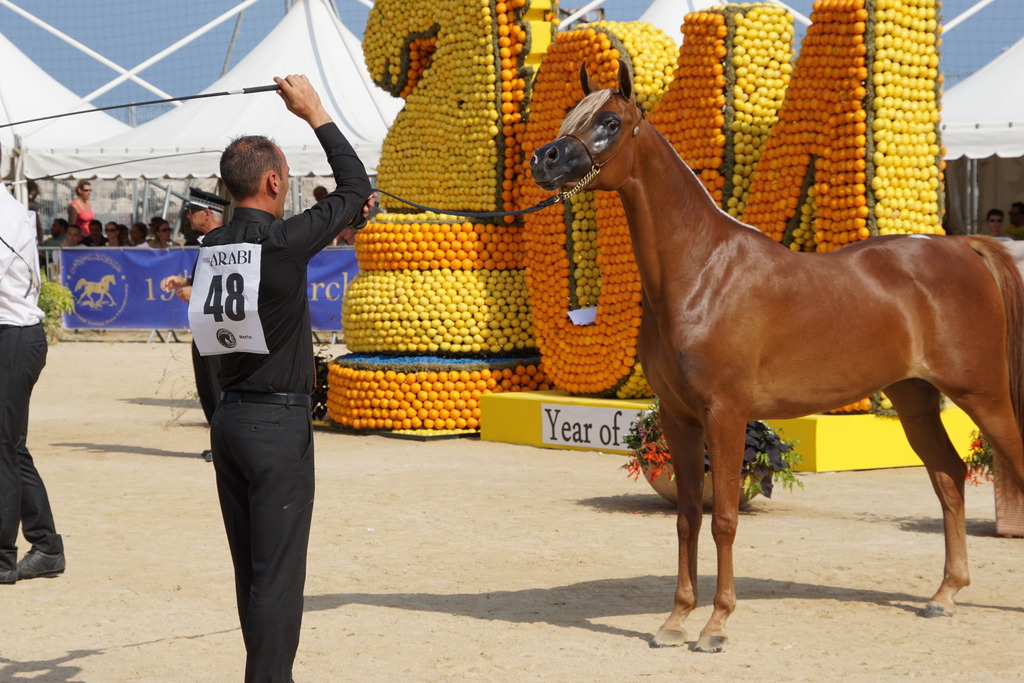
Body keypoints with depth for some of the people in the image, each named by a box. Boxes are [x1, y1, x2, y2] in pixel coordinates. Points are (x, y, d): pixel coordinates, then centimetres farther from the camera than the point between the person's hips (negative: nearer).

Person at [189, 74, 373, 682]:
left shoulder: (215, 246, 6)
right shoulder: (283, 241, -15)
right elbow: (356, 186, -4)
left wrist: (342, 224, 26)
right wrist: (315, 113, 2)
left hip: (230, 419, 8)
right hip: (278, 423, -8)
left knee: (251, 570, 14)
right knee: (278, 573, -4)